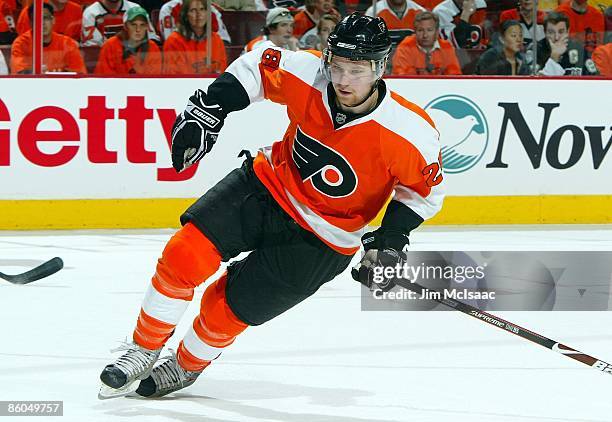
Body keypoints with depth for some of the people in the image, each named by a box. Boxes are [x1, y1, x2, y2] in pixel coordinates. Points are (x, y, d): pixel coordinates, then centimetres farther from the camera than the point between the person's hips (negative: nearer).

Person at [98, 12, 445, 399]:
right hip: (268, 184, 3)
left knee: (225, 309, -3)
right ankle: (144, 352, 6)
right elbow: (258, 65, 1)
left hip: (319, 239, -3)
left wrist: (392, 238, -16)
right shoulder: (308, 74, -20)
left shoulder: (410, 132, -25)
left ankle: (186, 367, 29)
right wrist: (208, 110, -8)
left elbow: (426, 188, -7)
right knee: (184, 255, -15)